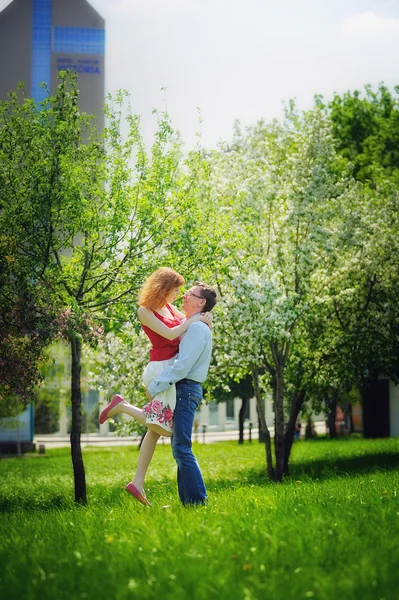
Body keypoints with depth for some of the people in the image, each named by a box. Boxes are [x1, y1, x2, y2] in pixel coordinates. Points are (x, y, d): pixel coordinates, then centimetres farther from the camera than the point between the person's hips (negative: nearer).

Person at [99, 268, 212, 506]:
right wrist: (193, 320, -8)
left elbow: (186, 323, 23)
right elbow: (170, 334, -18)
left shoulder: (170, 307, 12)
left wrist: (204, 321, 2)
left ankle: (138, 482, 11)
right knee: (163, 425, -11)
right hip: (162, 368, -8)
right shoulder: (145, 312, -11)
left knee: (156, 428, 8)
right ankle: (122, 406, 4)